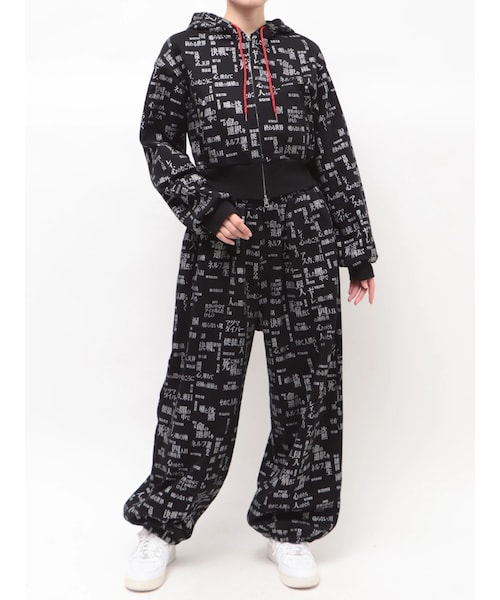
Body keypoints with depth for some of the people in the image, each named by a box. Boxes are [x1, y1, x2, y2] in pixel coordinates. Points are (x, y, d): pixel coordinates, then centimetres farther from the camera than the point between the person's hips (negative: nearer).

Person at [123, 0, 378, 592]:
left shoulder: (302, 52, 12)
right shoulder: (185, 48, 8)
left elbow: (335, 152, 9)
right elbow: (158, 138, 6)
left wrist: (358, 252, 6)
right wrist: (206, 211, -10)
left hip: (303, 232, 2)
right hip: (219, 235, -2)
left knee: (309, 382, 3)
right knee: (203, 378, 1)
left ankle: (288, 527, 20)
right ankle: (162, 525, 20)